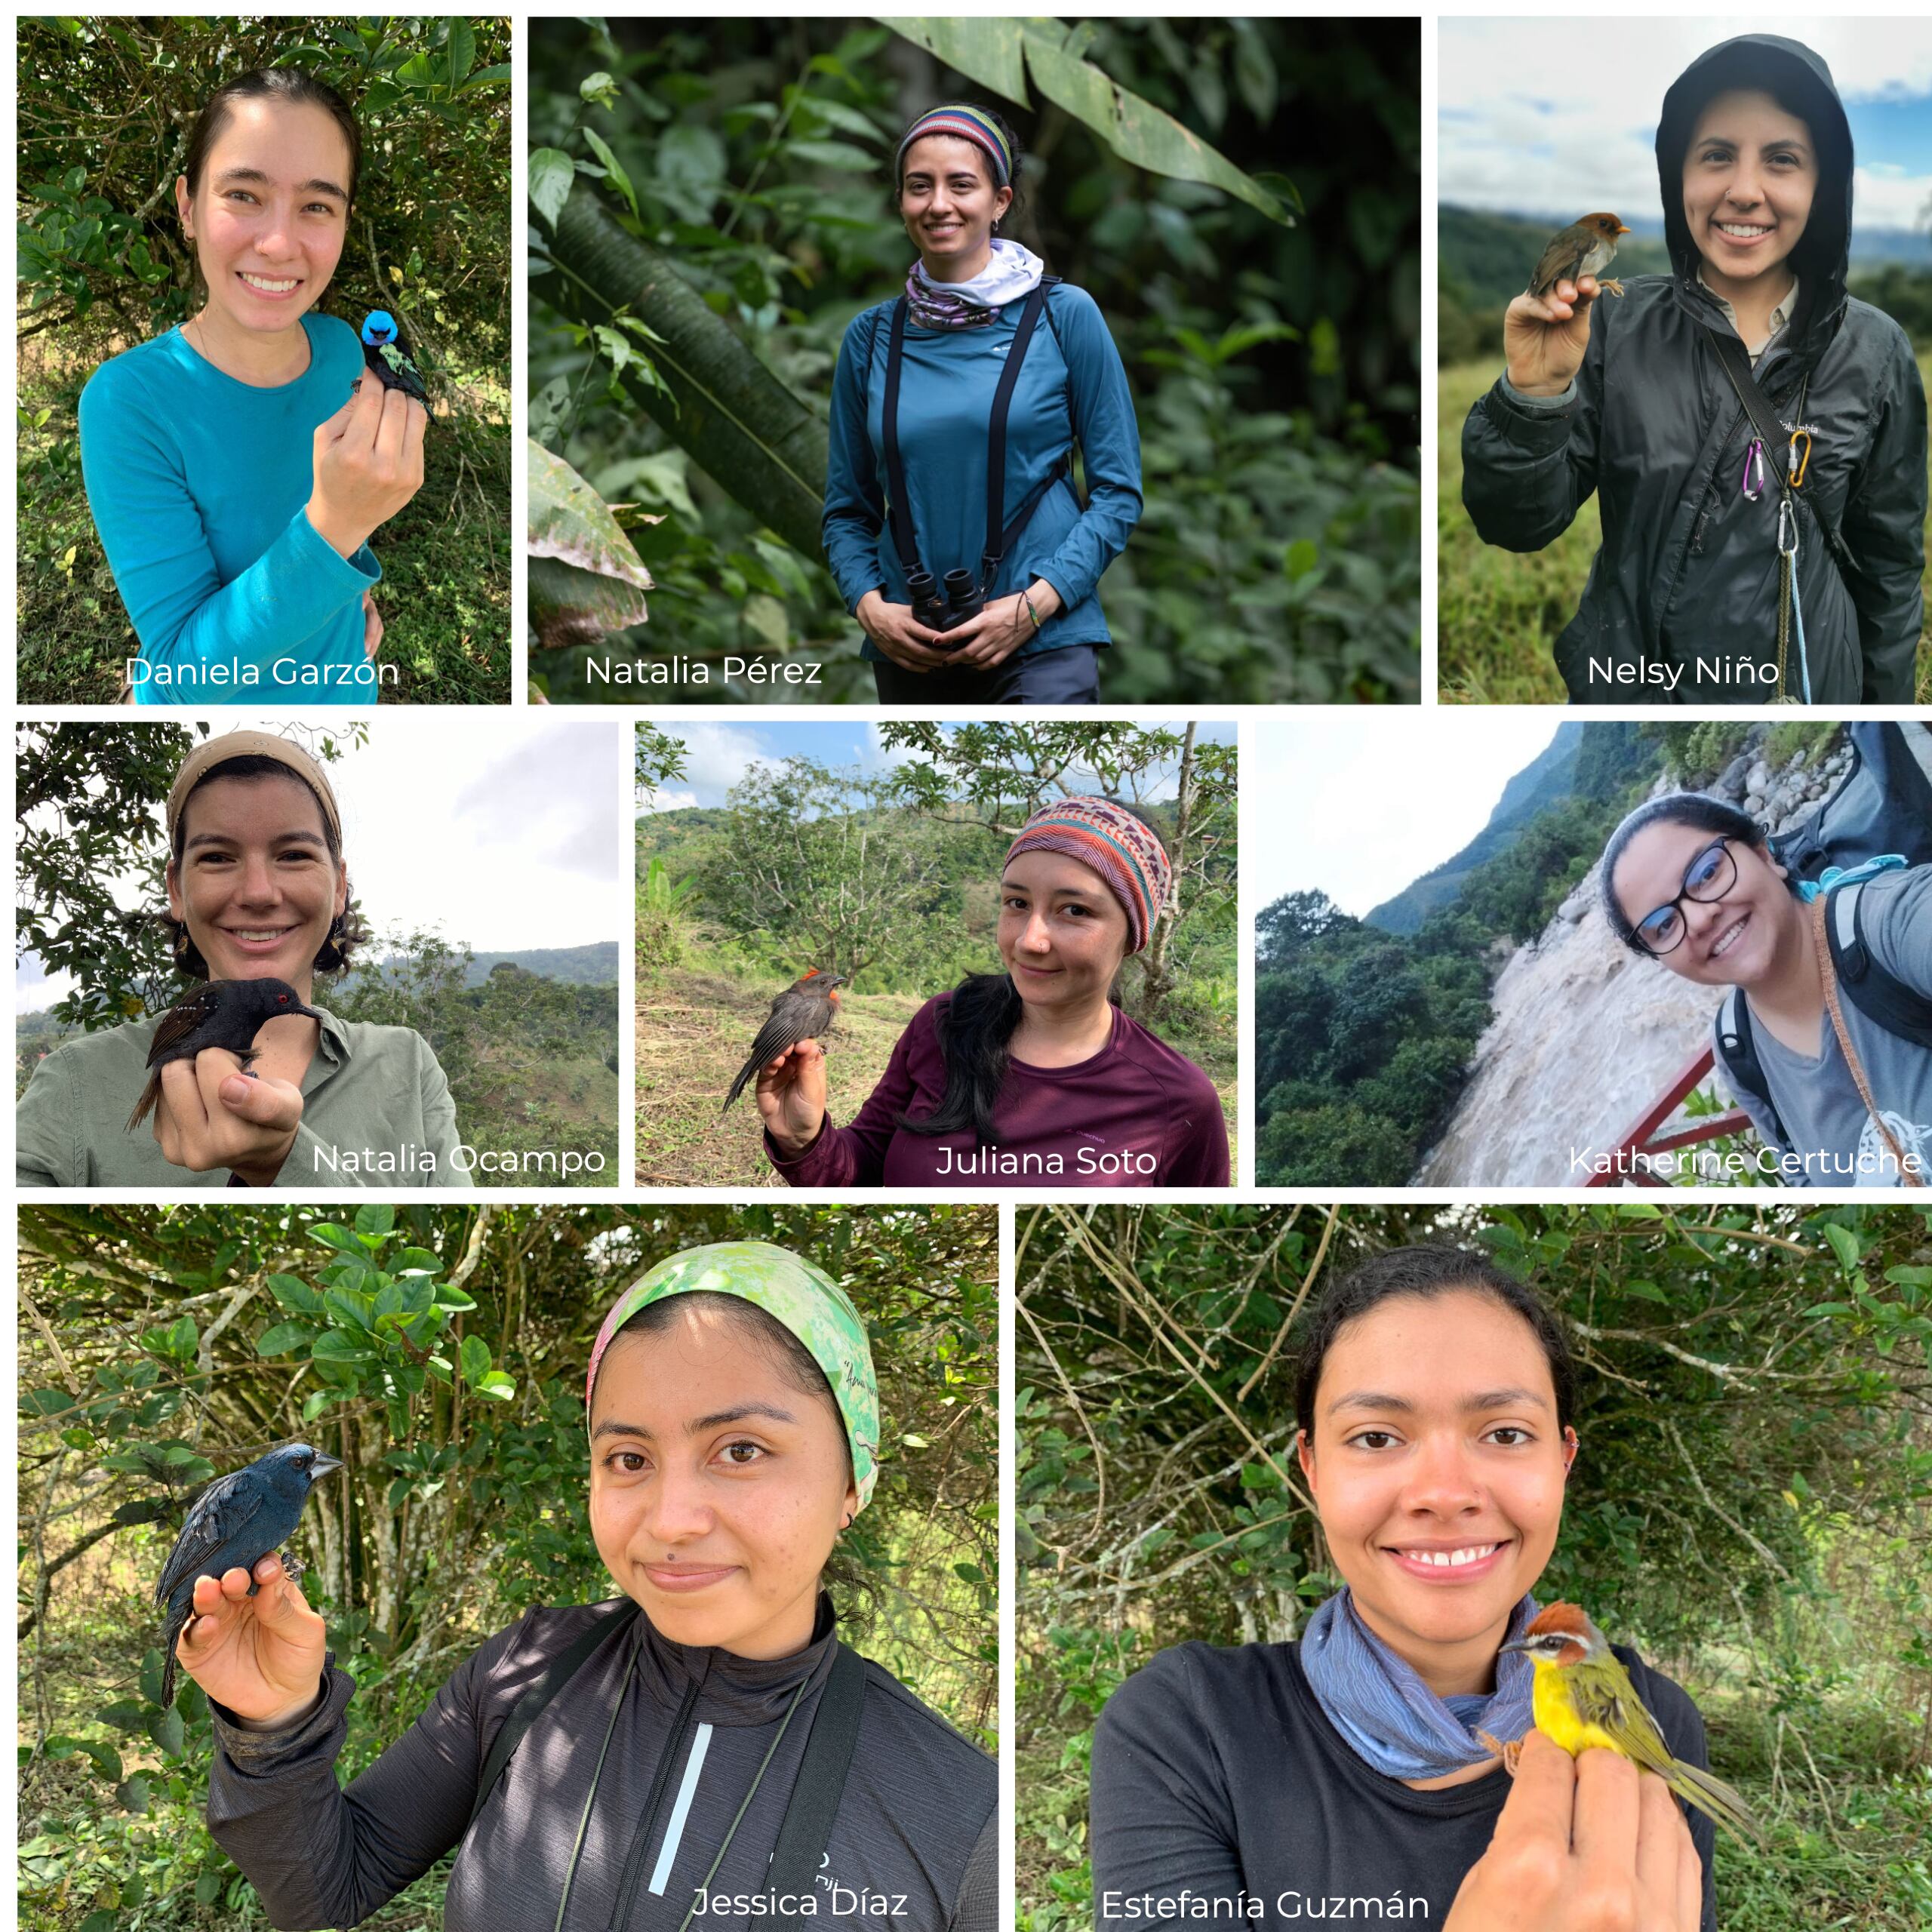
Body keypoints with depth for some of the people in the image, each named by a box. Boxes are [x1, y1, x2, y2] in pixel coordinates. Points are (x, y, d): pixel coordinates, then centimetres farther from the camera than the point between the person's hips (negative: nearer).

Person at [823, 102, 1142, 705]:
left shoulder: (1064, 315, 1)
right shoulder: (871, 338, 9)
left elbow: (1118, 491, 1)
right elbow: (847, 509, 14)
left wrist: (1036, 602, -12)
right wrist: (868, 605, -5)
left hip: (1044, 650, -3)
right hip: (910, 653, 4)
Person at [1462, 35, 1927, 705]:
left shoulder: (1874, 353, -6)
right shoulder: (1615, 324, -9)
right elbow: (1520, 524, -10)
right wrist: (1534, 395, -26)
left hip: (1806, 686, 0)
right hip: (1626, 680, 0)